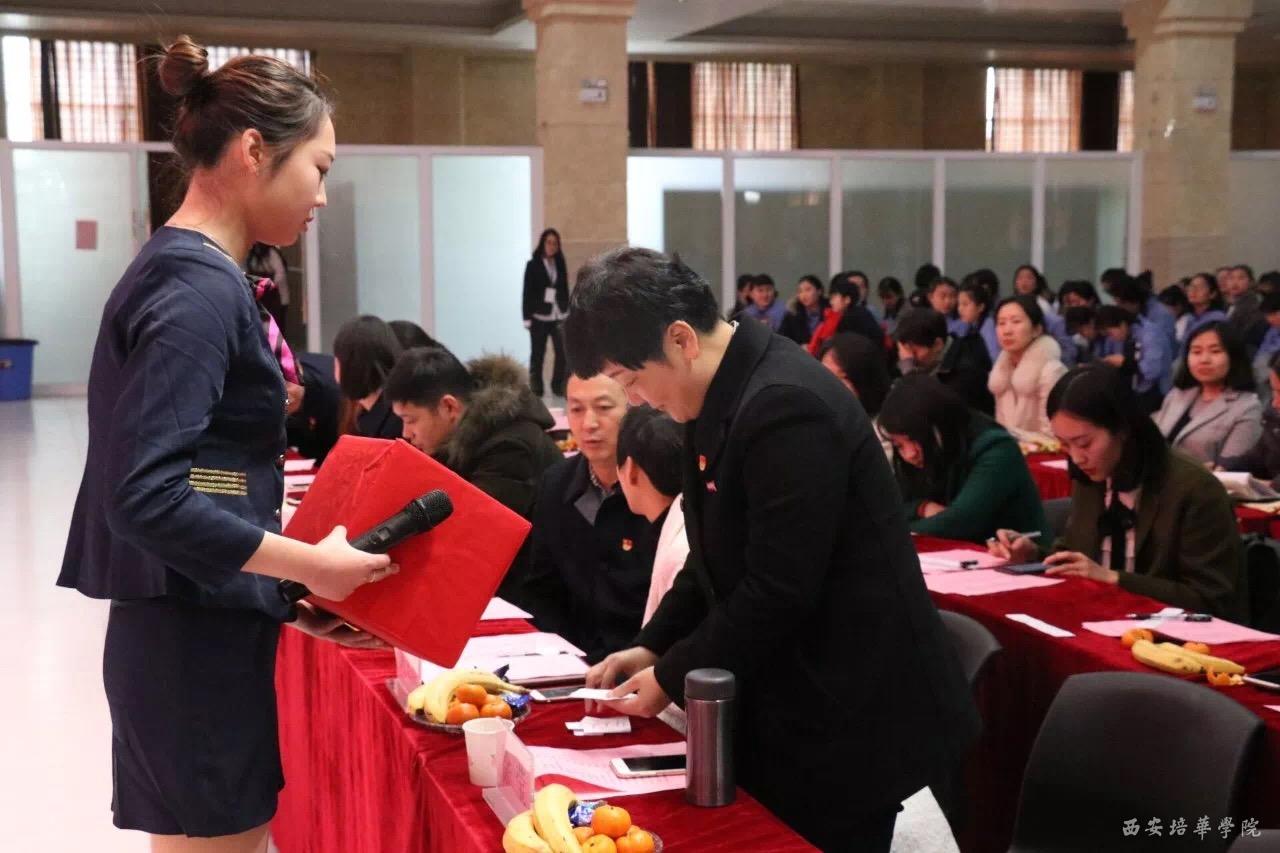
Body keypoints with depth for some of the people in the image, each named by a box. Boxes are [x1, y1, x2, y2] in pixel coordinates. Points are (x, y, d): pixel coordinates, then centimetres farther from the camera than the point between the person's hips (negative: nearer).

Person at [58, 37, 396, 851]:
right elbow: (145, 499, -26)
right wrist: (311, 565, -17)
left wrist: (295, 597, 12)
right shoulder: (201, 287, -18)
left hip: (198, 631, 9)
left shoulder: (182, 269, 11)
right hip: (198, 645, -9)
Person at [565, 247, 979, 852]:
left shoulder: (784, 407, -25)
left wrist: (672, 677, -13)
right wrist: (652, 646, 5)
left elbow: (778, 591, -25)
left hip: (844, 721, -9)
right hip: (786, 708, 9)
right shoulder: (722, 397, 5)